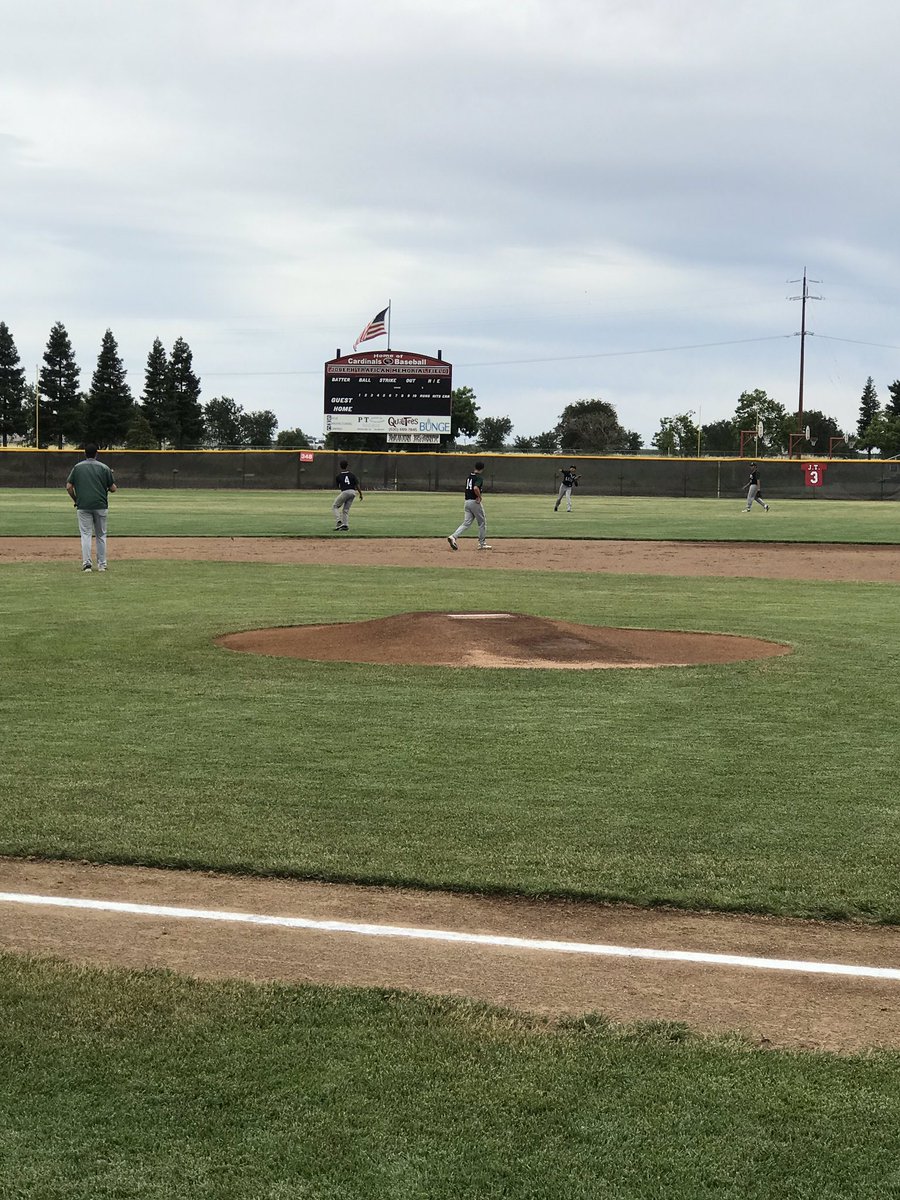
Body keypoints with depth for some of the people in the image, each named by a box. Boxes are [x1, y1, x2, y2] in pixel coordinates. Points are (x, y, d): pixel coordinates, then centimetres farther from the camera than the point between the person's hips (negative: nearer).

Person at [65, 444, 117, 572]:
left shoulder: (77, 467, 4)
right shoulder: (104, 468, 2)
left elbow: (69, 487, -1)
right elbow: (113, 488, 1)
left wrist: (76, 500, 13)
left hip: (83, 506, 0)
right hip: (101, 506, 0)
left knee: (85, 534, 3)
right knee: (101, 535, 10)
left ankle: (86, 563, -8)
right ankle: (102, 564, 12)